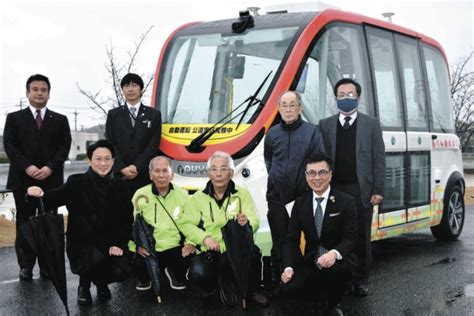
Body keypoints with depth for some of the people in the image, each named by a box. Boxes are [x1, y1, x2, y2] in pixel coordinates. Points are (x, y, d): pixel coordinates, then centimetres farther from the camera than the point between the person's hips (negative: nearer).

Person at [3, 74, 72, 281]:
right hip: (23, 180, -1)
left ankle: (47, 265, 8)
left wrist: (49, 167, -12)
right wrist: (27, 167, -13)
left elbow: (64, 147, 4)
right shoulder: (14, 118, 10)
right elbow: (9, 145, 0)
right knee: (24, 223, 3)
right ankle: (26, 266, 10)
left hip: (52, 180, 1)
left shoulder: (60, 120, 13)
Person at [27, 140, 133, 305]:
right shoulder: (76, 182, -4)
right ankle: (84, 285, 3)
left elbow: (127, 220, 6)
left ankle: (102, 282, 18)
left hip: (112, 243, 3)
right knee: (97, 258, -34)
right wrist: (41, 194, -40)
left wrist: (119, 244, -7)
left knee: (121, 272, -22)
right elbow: (56, 198, -17)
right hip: (82, 242, -3)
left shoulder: (120, 186, 5)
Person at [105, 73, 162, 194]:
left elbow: (153, 146, 1)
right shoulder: (113, 115, 13)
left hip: (145, 176, -1)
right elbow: (110, 145, 5)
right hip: (119, 175, 1)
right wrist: (122, 168, -10)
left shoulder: (154, 114, 9)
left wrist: (137, 167, -11)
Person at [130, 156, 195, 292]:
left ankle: (176, 275, 13)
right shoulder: (141, 195, 0)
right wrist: (136, 245, -17)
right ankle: (145, 279, 12)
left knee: (188, 259, -29)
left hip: (175, 247, 1)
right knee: (139, 264, -32)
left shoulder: (182, 195, 5)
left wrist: (191, 243, -12)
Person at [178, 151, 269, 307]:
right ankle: (217, 285, 7)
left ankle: (252, 290, -4)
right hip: (210, 252, 0)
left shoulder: (242, 194, 4)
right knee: (198, 273, -31)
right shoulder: (198, 198, 7)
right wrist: (205, 237, -16)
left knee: (253, 251, -34)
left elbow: (255, 222, -5)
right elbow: (185, 224, 1)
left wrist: (247, 222, -31)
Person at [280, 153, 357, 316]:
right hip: (310, 261, 3)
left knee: (337, 268, -38)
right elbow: (292, 239, 1)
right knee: (288, 287, -24)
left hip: (336, 260, -3)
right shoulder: (300, 203, 4)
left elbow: (350, 238, -13)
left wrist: (335, 253, -35)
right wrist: (288, 267, -17)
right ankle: (320, 297, 10)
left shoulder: (345, 201, -6)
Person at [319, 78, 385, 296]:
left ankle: (361, 280, 16)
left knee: (361, 237, 5)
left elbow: (379, 160, 3)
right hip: (334, 189, 1)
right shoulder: (325, 125, 10)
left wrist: (378, 190, -4)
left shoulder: (371, 125, 7)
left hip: (361, 189, 0)